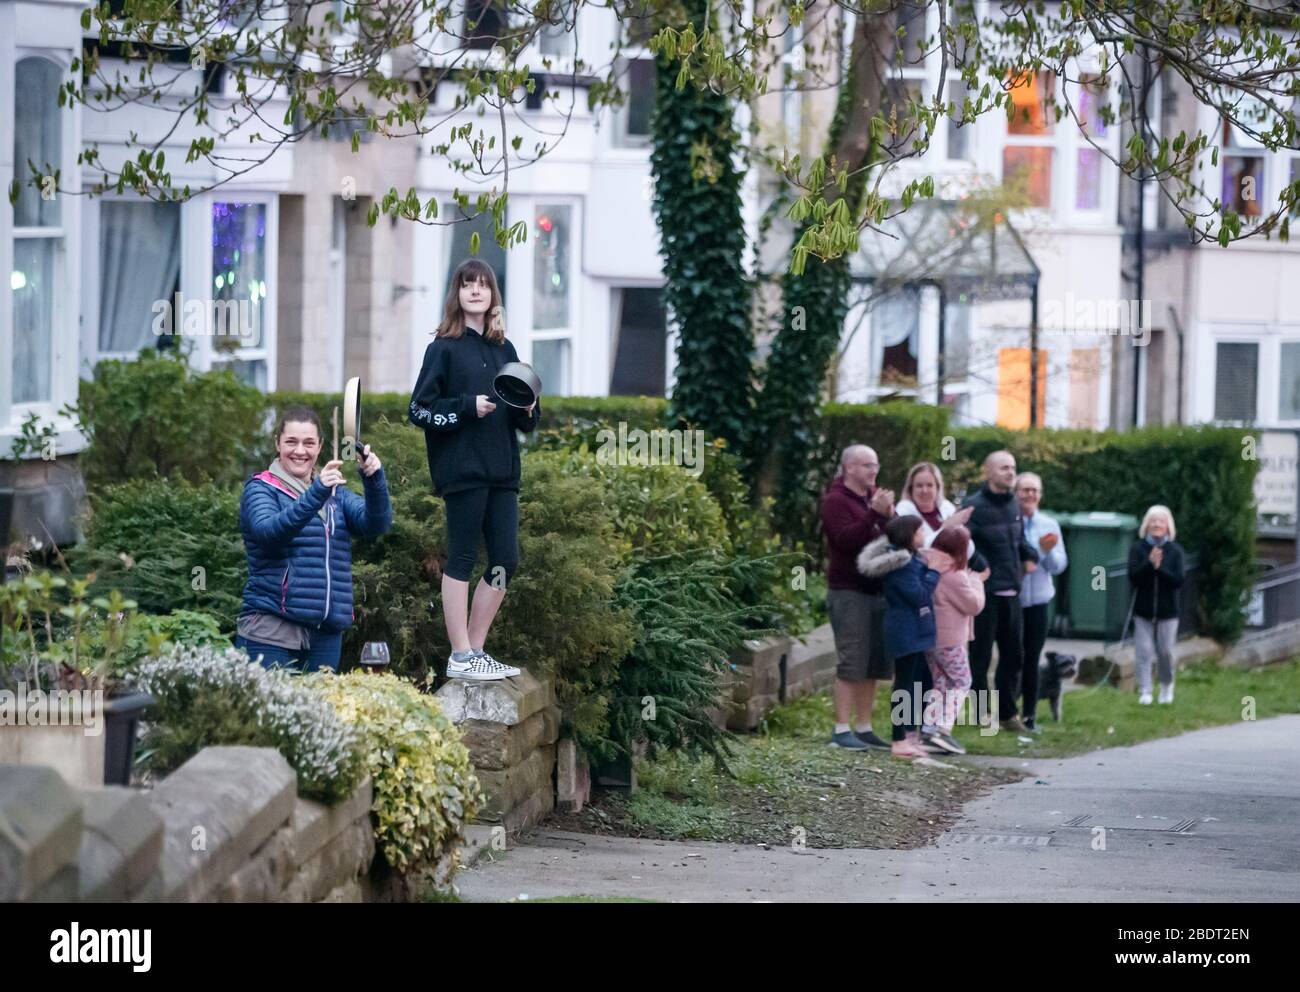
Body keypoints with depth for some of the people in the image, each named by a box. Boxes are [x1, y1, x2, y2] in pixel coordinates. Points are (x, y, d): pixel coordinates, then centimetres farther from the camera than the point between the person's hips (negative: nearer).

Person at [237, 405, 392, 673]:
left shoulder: (336, 493, 17)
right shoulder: (261, 489, 3)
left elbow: (377, 524, 0)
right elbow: (267, 531, -18)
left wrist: (374, 478, -17)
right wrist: (316, 495, -29)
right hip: (270, 630, -5)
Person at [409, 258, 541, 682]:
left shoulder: (504, 349, 16)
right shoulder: (444, 349, -2)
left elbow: (522, 419, 22)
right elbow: (420, 410, -7)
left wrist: (528, 409, 0)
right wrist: (468, 407, -17)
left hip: (502, 472, 6)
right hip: (462, 469, -6)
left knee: (505, 562, 5)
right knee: (462, 560, -3)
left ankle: (476, 650, 16)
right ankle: (461, 658, 1)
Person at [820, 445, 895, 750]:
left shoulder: (875, 496, 18)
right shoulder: (836, 500, -5)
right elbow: (846, 539, -20)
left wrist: (890, 515, -5)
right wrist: (874, 513, -27)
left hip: (878, 589, 7)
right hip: (848, 591, -7)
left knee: (873, 664, 7)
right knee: (851, 663, -9)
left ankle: (864, 727, 13)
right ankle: (842, 730, -6)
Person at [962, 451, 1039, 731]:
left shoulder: (1013, 504, 13)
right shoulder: (974, 506, -12)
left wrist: (1030, 556, 9)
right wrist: (980, 566, -23)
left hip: (1011, 592, 8)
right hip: (985, 592, -8)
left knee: (1013, 654, 12)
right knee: (981, 655, 1)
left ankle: (1007, 712, 22)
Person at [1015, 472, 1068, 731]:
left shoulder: (1050, 525, 6)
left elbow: (1059, 566, 2)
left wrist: (1047, 552, -17)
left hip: (1037, 601, 3)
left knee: (1032, 660, 7)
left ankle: (1029, 715, 13)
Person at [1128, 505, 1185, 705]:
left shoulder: (1175, 550, -2)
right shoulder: (1138, 549, -2)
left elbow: (1179, 580, -10)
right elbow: (1133, 578, -11)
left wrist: (1159, 568, -22)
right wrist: (1149, 564, -25)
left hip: (1167, 611, 0)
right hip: (1143, 610, 0)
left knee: (1165, 651, 6)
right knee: (1144, 651, -5)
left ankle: (1167, 688, 27)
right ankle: (1144, 692, -2)